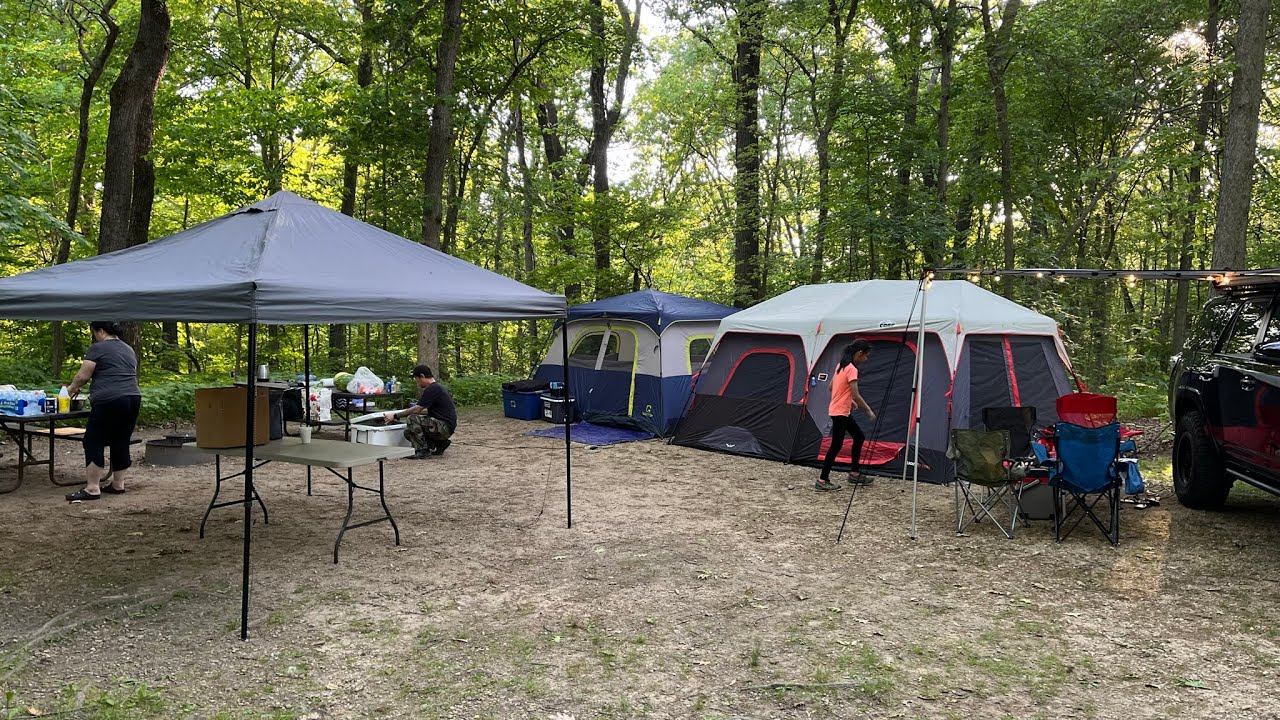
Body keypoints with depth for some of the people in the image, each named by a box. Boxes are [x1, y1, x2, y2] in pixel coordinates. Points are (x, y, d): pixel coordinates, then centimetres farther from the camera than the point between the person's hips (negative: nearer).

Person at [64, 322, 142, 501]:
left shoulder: (98, 348, -3)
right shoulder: (129, 349, 20)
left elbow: (83, 375, -5)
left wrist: (72, 387, 13)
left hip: (109, 401, -8)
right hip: (134, 399, 8)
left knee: (94, 442, -1)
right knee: (121, 443, 13)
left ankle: (92, 489, -3)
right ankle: (118, 485, 16)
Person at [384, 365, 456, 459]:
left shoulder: (432, 389, -15)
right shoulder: (437, 387, 16)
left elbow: (417, 410, -18)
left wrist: (395, 416, -10)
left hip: (445, 427, -10)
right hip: (444, 427, 10)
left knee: (411, 419, -21)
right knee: (408, 432, 10)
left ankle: (423, 451, -13)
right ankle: (440, 444, 11)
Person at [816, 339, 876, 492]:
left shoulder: (841, 366, 9)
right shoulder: (851, 369, -19)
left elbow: (831, 387, 16)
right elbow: (856, 395, -21)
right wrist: (869, 410, -10)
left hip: (843, 412, 10)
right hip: (840, 413, -10)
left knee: (859, 437, 18)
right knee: (836, 446, -5)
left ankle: (854, 473, 24)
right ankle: (822, 481, -1)